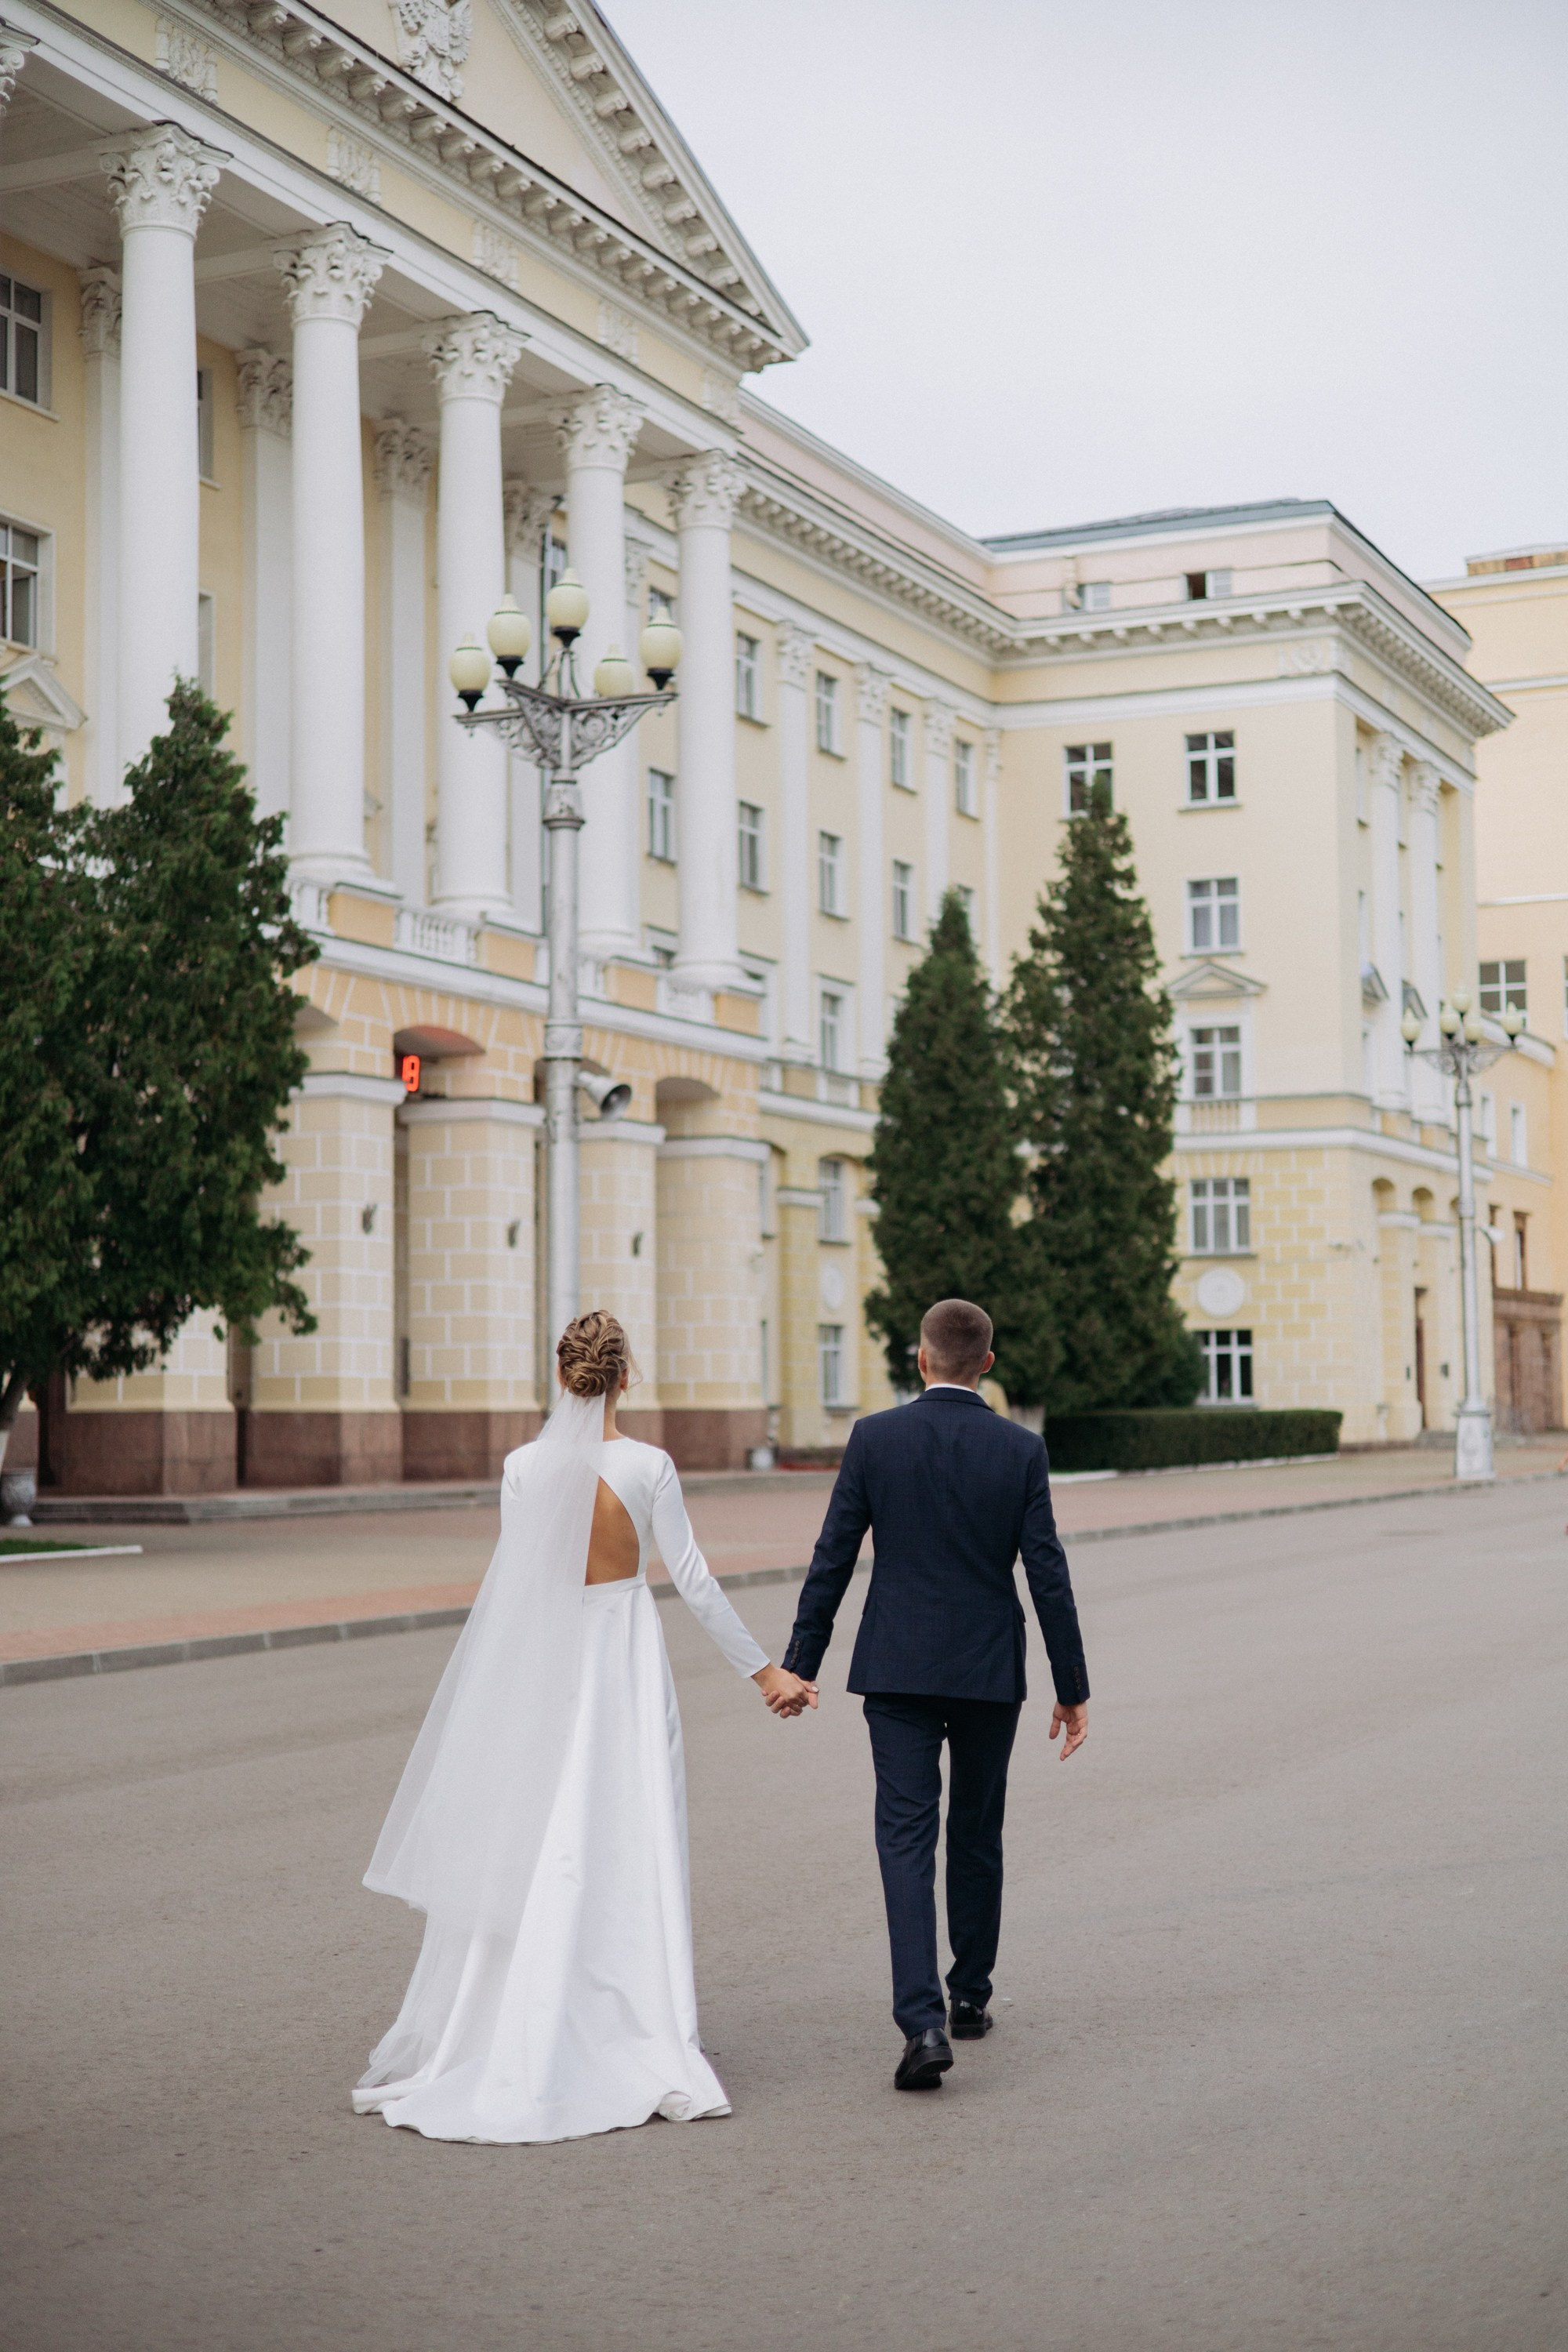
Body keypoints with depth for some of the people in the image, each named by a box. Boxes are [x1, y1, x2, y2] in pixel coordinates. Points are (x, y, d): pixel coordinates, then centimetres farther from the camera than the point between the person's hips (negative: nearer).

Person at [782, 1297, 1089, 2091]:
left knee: (906, 1839, -3)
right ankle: (970, 1995, 31)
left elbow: (832, 1560, -4)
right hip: (989, 1670, 1)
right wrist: (1073, 1688, 3)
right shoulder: (1020, 1449, -4)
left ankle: (923, 2022, -17)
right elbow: (1047, 1575, -4)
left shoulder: (874, 1438, -5)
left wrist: (799, 1665, 4)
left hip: (896, 1669, -1)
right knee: (977, 1836, 18)